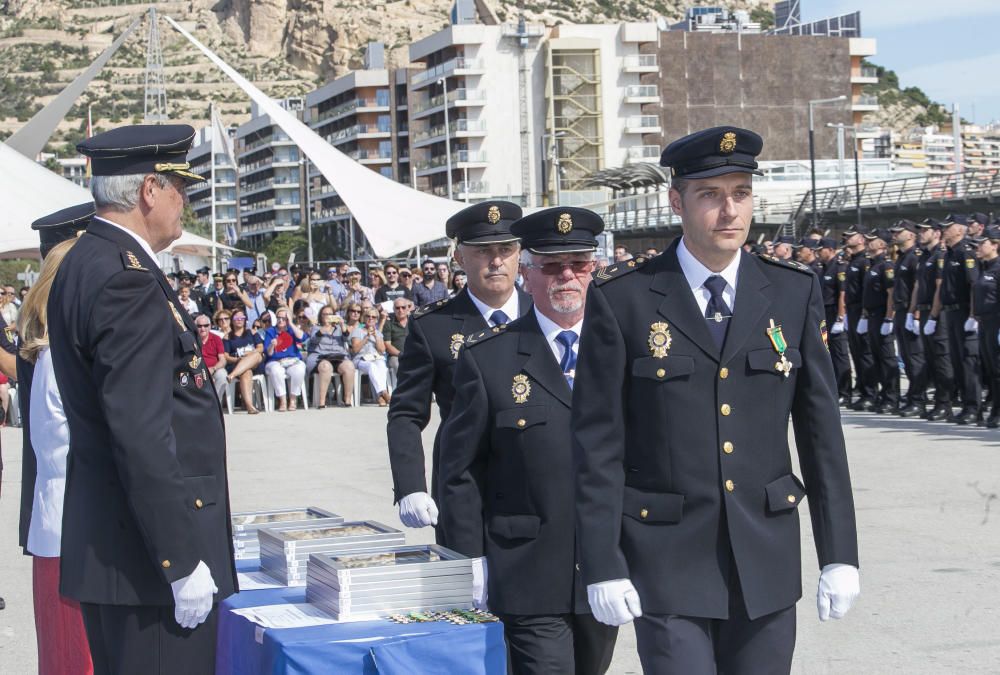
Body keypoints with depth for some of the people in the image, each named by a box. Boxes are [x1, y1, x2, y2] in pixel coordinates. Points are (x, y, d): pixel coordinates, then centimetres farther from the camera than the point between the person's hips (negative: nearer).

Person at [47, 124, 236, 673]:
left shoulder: (84, 263, 13)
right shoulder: (127, 281, -18)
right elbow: (141, 436, -23)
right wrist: (182, 562, -21)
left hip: (104, 542, 11)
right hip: (146, 551, -10)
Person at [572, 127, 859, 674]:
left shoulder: (794, 292, 4)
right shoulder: (622, 298, -4)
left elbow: (821, 429, 6)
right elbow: (598, 444, -4)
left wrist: (840, 554, 3)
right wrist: (603, 566, -8)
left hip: (766, 562, 3)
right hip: (667, 564, -3)